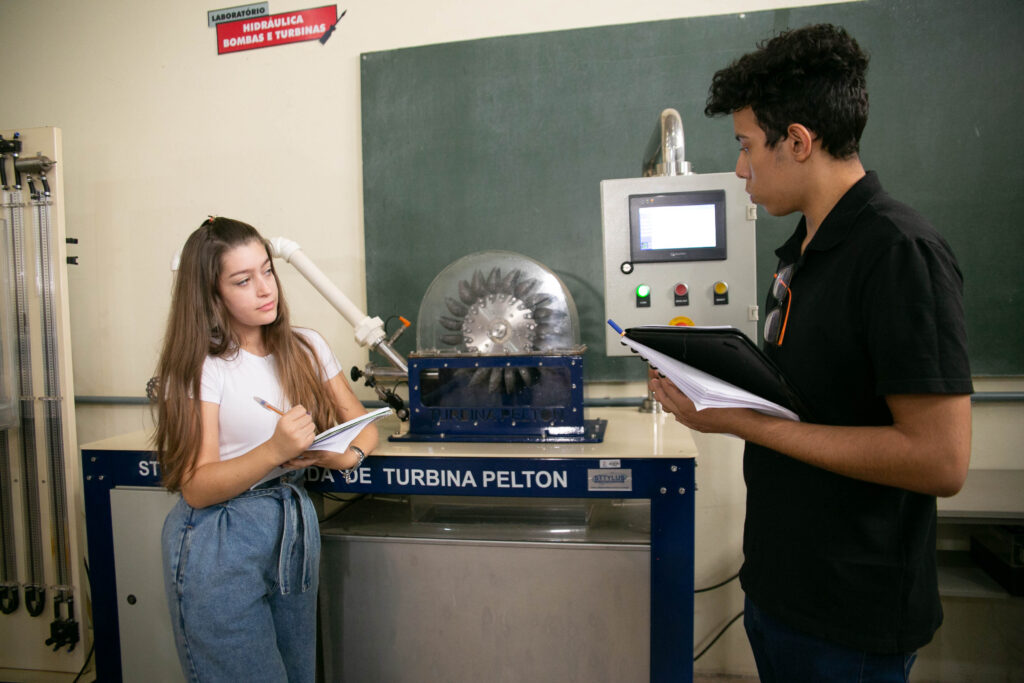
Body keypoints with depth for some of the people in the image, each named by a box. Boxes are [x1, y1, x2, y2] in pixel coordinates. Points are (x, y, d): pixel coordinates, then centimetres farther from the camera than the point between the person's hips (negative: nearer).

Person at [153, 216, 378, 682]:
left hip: (295, 527, 5)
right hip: (219, 543, -4)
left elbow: (363, 426, 8)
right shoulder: (201, 367, -9)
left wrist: (347, 455, -16)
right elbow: (195, 488, -13)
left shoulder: (307, 348, 5)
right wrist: (275, 450, -29)